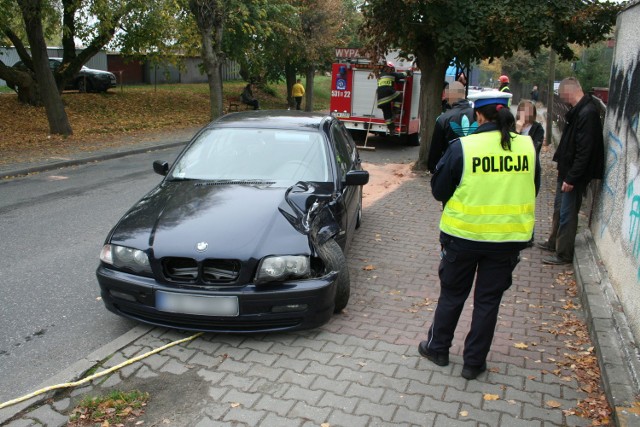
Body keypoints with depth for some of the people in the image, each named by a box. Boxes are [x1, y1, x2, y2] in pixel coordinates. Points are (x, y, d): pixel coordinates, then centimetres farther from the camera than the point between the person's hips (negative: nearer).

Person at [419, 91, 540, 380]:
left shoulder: (463, 147, -14)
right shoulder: (527, 147, -3)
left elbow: (439, 191, -6)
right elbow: (532, 190, 9)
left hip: (464, 235, -2)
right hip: (509, 238, 2)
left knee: (452, 294, 16)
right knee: (488, 300, 14)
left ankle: (437, 348, 32)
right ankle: (474, 362, 24)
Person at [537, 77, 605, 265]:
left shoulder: (587, 113, -23)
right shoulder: (579, 110, 8)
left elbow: (584, 151, -25)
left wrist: (572, 178, -23)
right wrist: (564, 169, 15)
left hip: (574, 175, -10)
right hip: (567, 171, 10)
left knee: (567, 214, 0)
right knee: (559, 208, 21)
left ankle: (564, 254, 11)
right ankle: (554, 242, 38)